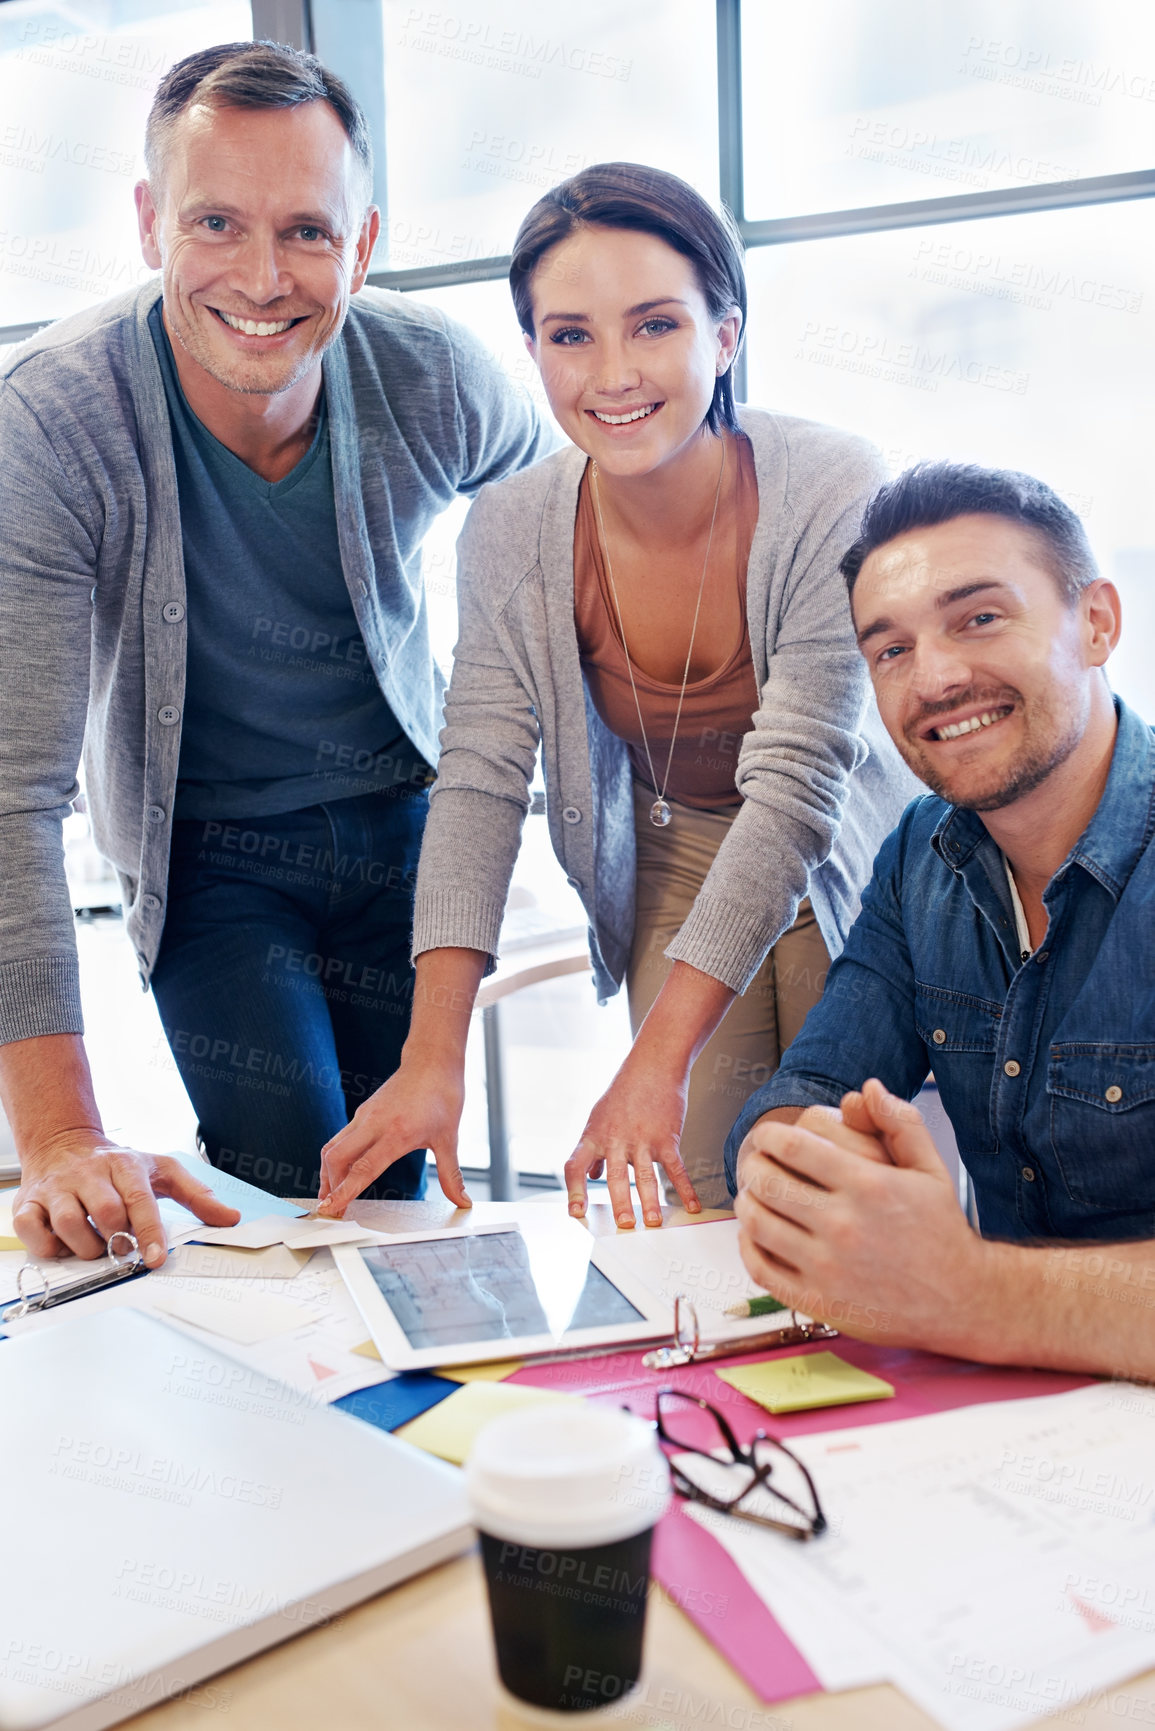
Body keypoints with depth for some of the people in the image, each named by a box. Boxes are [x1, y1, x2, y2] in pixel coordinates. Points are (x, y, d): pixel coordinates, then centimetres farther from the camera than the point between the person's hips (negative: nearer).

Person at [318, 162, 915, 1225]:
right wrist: (433, 1057, -25)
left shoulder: (836, 493, -26)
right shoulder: (510, 534, -15)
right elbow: (480, 784, -15)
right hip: (672, 873, 2)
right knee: (702, 1219, -2)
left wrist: (655, 1063, -35)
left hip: (842, 872, -2)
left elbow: (792, 791, -29)